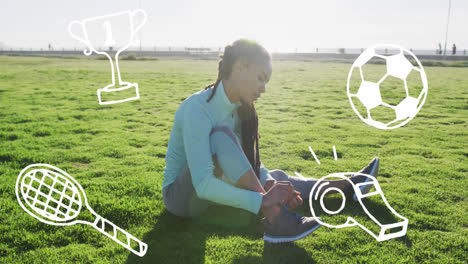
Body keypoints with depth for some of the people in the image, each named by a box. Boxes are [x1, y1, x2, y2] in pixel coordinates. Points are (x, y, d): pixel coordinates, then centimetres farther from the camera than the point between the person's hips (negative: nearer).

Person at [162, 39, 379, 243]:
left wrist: (270, 184, -21)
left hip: (212, 187, 7)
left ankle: (346, 186, 20)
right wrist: (263, 200, -38)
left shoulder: (240, 109, -3)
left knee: (276, 176, 3)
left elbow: (249, 161, -2)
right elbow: (203, 185, -36)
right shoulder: (197, 109, -29)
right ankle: (275, 219, -33)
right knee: (221, 136, -32)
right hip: (179, 196, -7)